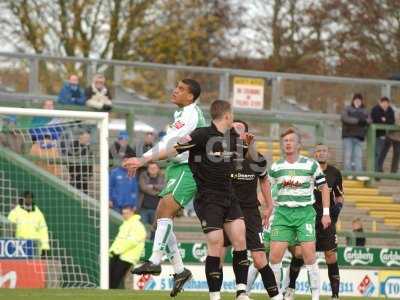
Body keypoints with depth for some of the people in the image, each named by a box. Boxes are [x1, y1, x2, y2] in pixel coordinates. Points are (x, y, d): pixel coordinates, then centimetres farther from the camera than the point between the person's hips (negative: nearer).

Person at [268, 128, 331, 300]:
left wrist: (326, 213, 2)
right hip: (282, 213, 2)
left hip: (305, 213, -2)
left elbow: (324, 187, 7)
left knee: (308, 253, -14)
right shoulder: (276, 167, 6)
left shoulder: (311, 165, 0)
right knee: (275, 254, -9)